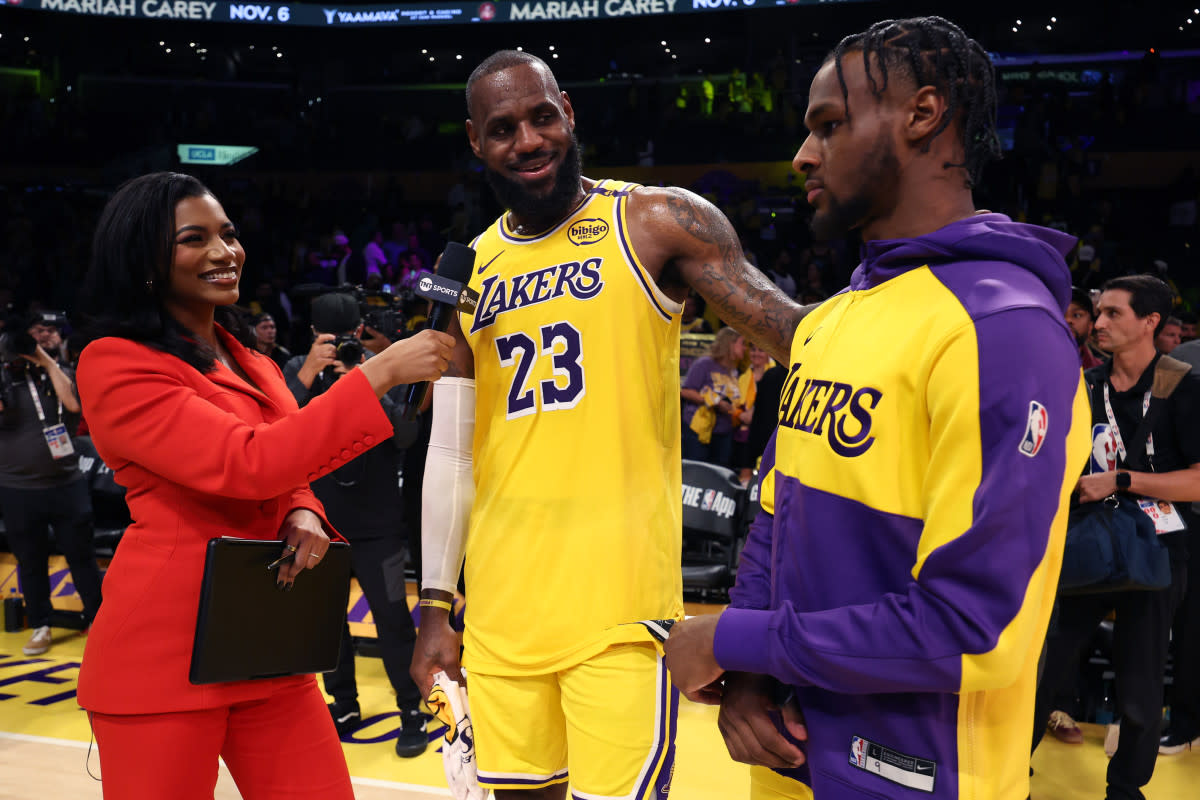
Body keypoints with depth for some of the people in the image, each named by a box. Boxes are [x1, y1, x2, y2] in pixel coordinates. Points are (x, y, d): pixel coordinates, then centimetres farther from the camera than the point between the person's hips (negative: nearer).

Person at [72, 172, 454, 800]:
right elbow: (247, 463, -21)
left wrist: (303, 514, -5)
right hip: (165, 649, -6)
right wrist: (380, 372, -22)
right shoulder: (114, 364, -10)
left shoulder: (255, 367, 14)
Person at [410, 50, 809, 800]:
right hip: (501, 605, 5)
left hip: (620, 603, -4)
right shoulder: (468, 273, 10)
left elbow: (792, 328, -13)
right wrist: (436, 604, 9)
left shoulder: (656, 222, -3)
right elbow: (451, 450, 12)